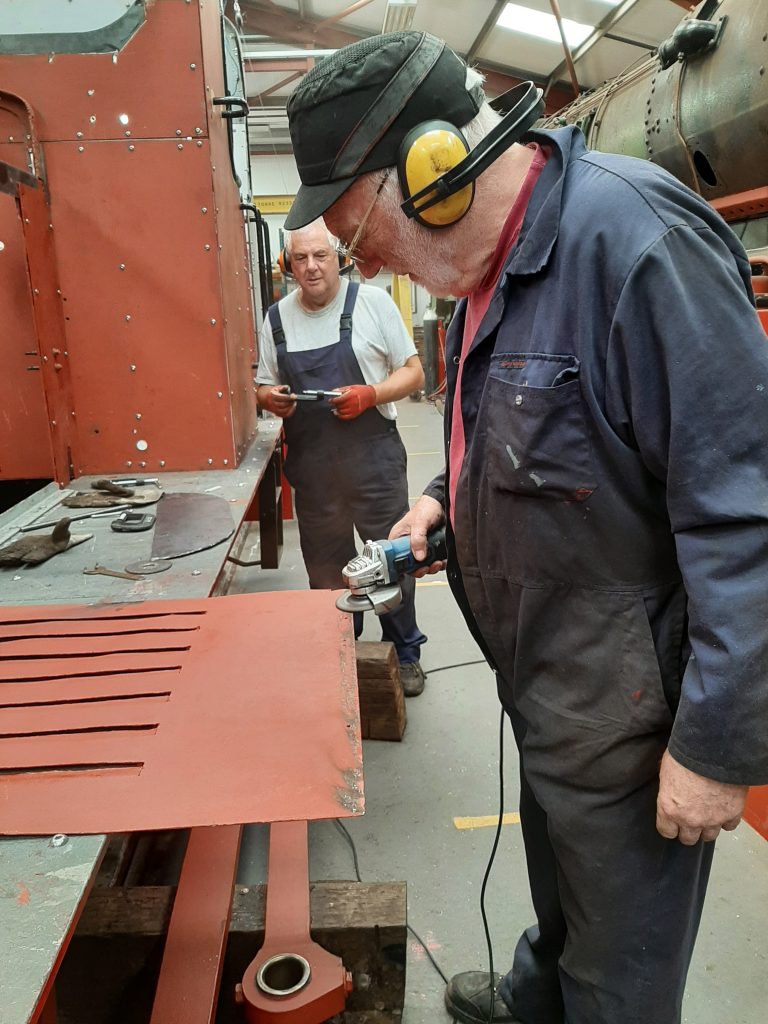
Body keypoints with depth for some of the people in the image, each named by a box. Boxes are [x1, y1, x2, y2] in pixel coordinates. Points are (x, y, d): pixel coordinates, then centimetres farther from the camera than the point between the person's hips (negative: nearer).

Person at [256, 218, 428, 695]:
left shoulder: (372, 301, -4)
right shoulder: (277, 318, 7)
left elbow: (413, 372, -1)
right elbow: (266, 386, 15)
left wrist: (370, 395, -19)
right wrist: (271, 399, -8)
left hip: (373, 456, -3)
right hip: (311, 464, 4)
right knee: (326, 566, 14)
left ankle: (405, 654, 25)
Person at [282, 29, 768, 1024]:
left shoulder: (634, 236, -26)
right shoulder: (485, 268, 5)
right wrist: (444, 499, 5)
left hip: (627, 718, -8)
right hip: (541, 685, 9)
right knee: (558, 893, 33)